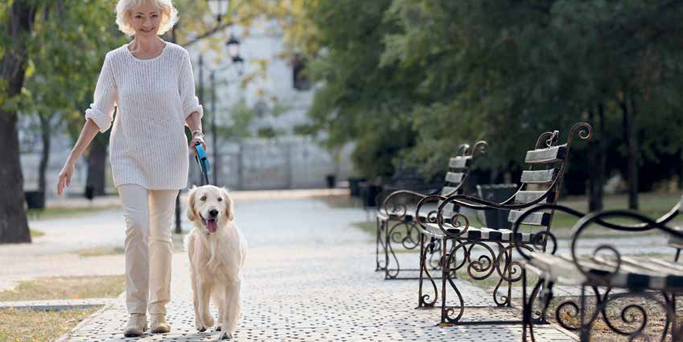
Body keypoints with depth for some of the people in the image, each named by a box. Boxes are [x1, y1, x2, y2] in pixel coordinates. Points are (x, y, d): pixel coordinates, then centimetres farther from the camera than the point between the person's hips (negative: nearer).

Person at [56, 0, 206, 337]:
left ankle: (158, 311, 16)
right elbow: (99, 114, 3)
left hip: (168, 155, 0)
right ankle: (136, 312, -9)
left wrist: (197, 132, -15)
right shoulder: (116, 60, -1)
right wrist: (72, 160, 0)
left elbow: (190, 106, 6)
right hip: (129, 156, 0)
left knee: (160, 233, 3)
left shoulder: (178, 57, -2)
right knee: (137, 227, -16)